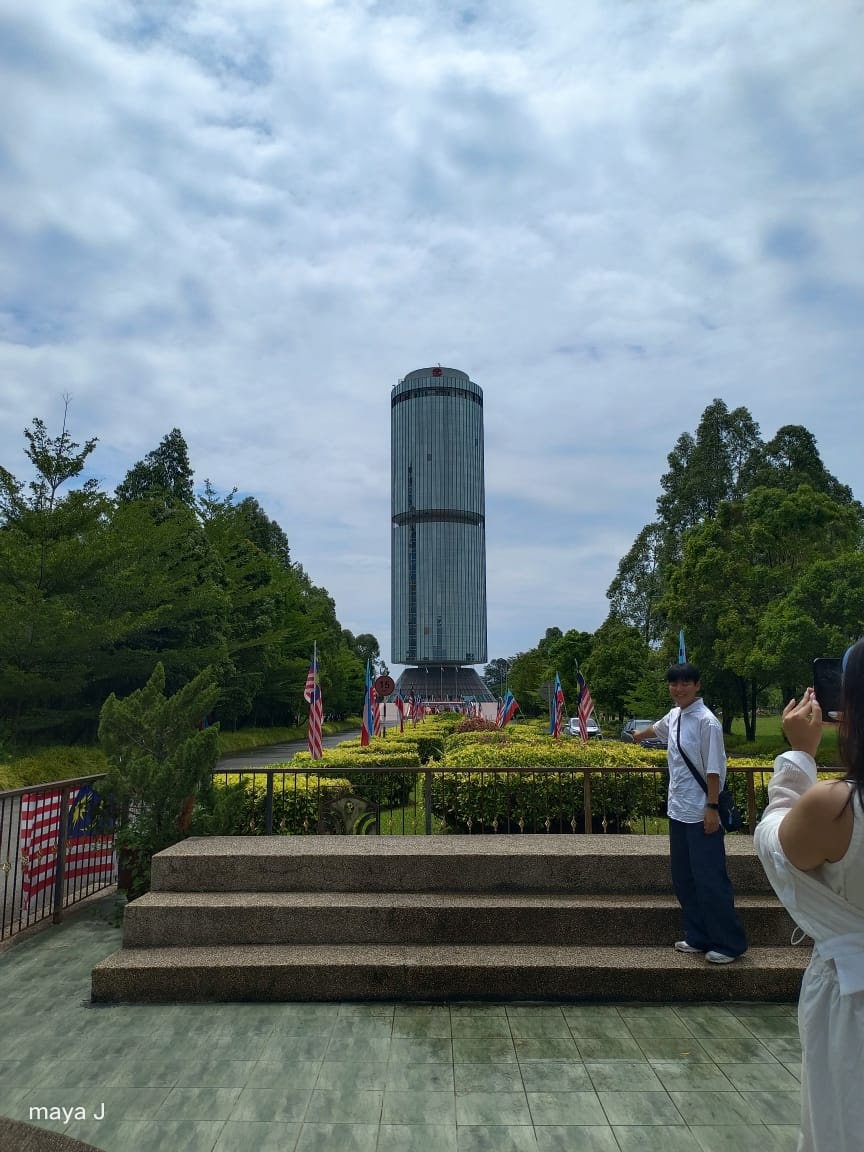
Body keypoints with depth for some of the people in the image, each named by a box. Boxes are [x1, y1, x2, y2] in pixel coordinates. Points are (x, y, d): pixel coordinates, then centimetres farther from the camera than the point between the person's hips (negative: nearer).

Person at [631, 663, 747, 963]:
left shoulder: (707, 721, -15)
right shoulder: (674, 716, 9)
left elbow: (714, 769, -17)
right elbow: (657, 728, 33)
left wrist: (713, 808, -20)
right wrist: (639, 735, 53)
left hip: (700, 814, -8)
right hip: (678, 810, 8)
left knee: (710, 880, -3)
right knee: (683, 878, 14)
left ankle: (729, 943, 10)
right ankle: (699, 937, 25)